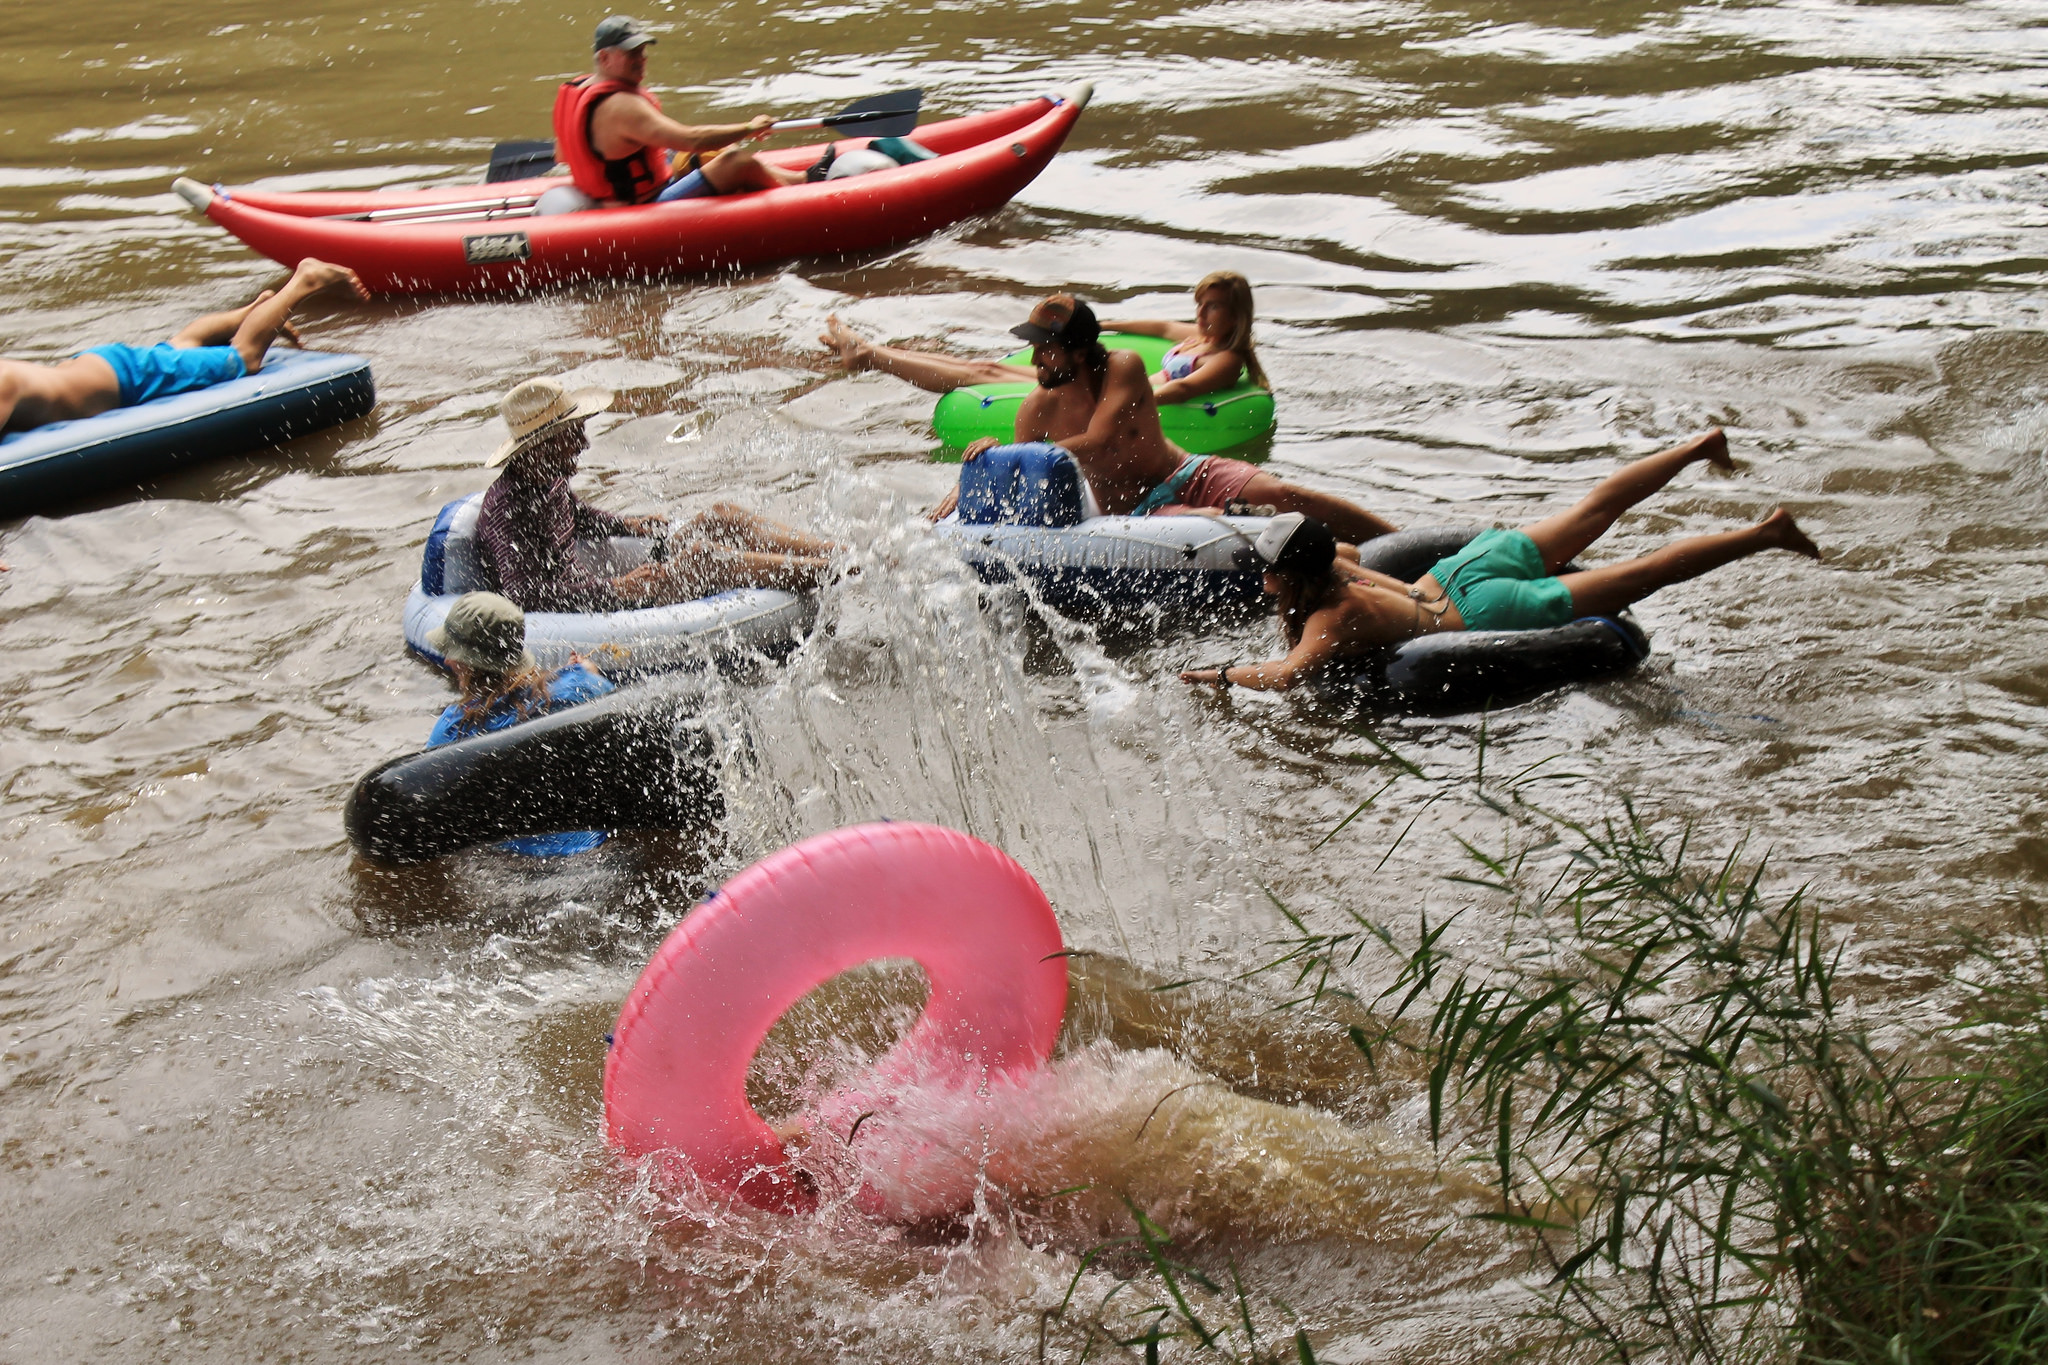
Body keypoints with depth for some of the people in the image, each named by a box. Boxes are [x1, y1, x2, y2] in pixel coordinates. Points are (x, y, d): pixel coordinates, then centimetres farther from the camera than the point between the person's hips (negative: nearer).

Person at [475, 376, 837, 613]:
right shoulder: (507, 510, -21)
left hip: (599, 590, 10)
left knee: (721, 518, 1)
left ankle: (832, 552, -5)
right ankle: (828, 571, -25)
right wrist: (614, 591, -28)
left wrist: (627, 526, 14)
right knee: (698, 557, -25)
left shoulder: (546, 479, 8)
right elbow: (525, 595, -29)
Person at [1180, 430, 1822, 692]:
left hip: (1486, 610, -8)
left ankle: (1763, 533, 4)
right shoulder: (1333, 569, -3)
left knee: (1636, 576, -1)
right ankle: (1700, 445, 36)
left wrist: (1218, 673, -32)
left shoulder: (1331, 618, -26)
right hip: (1461, 569, 8)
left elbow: (1283, 675, -43)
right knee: (1589, 515, 23)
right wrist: (1291, 616, 8)